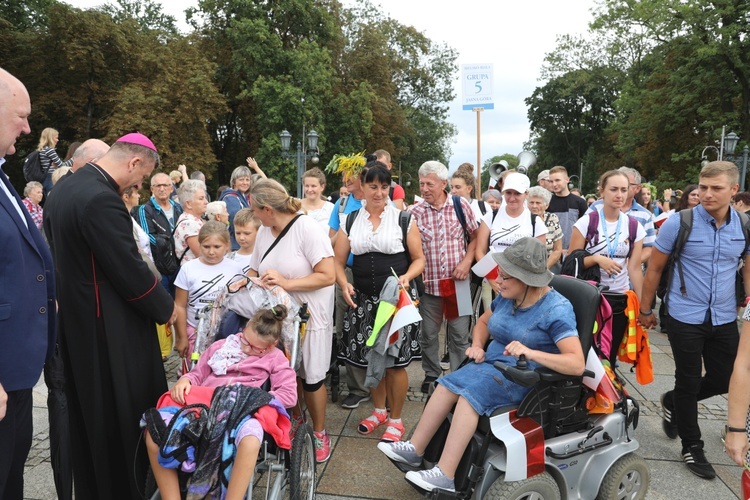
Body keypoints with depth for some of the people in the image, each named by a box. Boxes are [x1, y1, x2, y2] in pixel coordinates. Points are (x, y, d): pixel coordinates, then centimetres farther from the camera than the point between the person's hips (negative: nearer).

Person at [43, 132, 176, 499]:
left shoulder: (61, 190, 7)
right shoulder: (101, 199, -24)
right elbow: (130, 269, -21)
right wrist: (166, 307, -7)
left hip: (74, 319, 10)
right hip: (110, 326, -10)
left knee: (89, 412, 21)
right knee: (128, 411, 7)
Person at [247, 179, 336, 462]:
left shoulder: (306, 227, -17)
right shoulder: (264, 233, 2)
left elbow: (328, 276, -21)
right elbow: (255, 270, 12)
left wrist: (286, 282, -26)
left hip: (309, 316, -5)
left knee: (310, 378, 6)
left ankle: (319, 432, 29)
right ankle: (295, 421, 38)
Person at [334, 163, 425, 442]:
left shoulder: (403, 219, 1)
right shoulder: (350, 221, 8)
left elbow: (419, 259, 3)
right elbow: (338, 262, 8)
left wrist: (407, 277, -17)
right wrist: (344, 284, -11)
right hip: (363, 300, 3)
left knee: (395, 361, -1)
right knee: (370, 358, 12)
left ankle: (396, 419, 19)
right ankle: (379, 411, 35)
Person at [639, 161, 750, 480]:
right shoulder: (678, 223, -11)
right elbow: (654, 269, -4)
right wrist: (646, 310, 0)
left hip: (724, 319, 4)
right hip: (685, 318, -4)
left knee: (723, 380, 12)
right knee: (689, 382, 5)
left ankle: (673, 402, 40)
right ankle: (692, 447, 24)